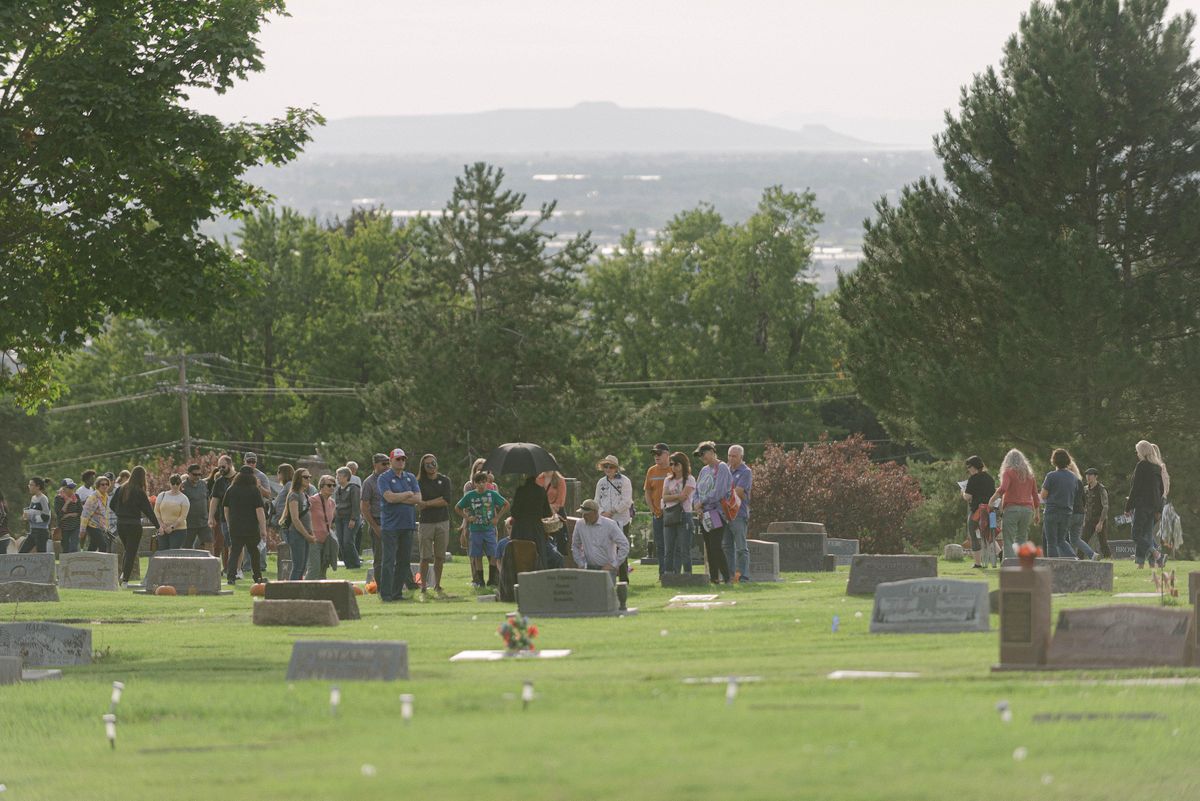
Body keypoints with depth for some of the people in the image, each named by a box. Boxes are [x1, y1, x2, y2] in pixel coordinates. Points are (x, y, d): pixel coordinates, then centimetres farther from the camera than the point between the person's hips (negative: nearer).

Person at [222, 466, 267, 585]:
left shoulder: (231, 490, 5)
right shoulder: (254, 491, -6)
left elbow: (226, 509, 13)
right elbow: (259, 510, -10)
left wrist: (229, 524, 25)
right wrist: (263, 529, -7)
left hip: (235, 527, 2)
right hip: (251, 528, -2)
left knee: (234, 552, 1)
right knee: (254, 552, 14)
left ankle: (231, 576, -14)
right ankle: (257, 577, 21)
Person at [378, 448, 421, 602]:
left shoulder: (410, 478, 13)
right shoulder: (384, 478, -2)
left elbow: (418, 498, 1)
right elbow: (389, 497, -16)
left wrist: (398, 499, -8)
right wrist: (408, 494, -3)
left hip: (407, 525, 5)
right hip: (390, 525, -5)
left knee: (404, 560, 6)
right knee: (388, 561, -8)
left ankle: (397, 593, 11)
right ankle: (385, 594, -9)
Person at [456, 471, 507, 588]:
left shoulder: (492, 494, 0)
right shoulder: (469, 495, 1)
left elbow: (506, 505, 10)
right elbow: (457, 508, 11)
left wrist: (497, 517, 3)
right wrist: (466, 517, 0)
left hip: (489, 529, -1)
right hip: (475, 529, 1)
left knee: (492, 555, -7)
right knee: (477, 556, 3)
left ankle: (492, 581, -3)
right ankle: (479, 581, 10)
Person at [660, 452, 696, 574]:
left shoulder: (689, 480, 0)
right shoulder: (668, 480, 16)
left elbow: (683, 497, -12)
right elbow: (665, 498, 3)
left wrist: (671, 497, -1)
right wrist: (678, 496, -9)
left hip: (683, 516, -5)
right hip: (669, 517, 5)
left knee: (684, 549, -7)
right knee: (668, 550, 2)